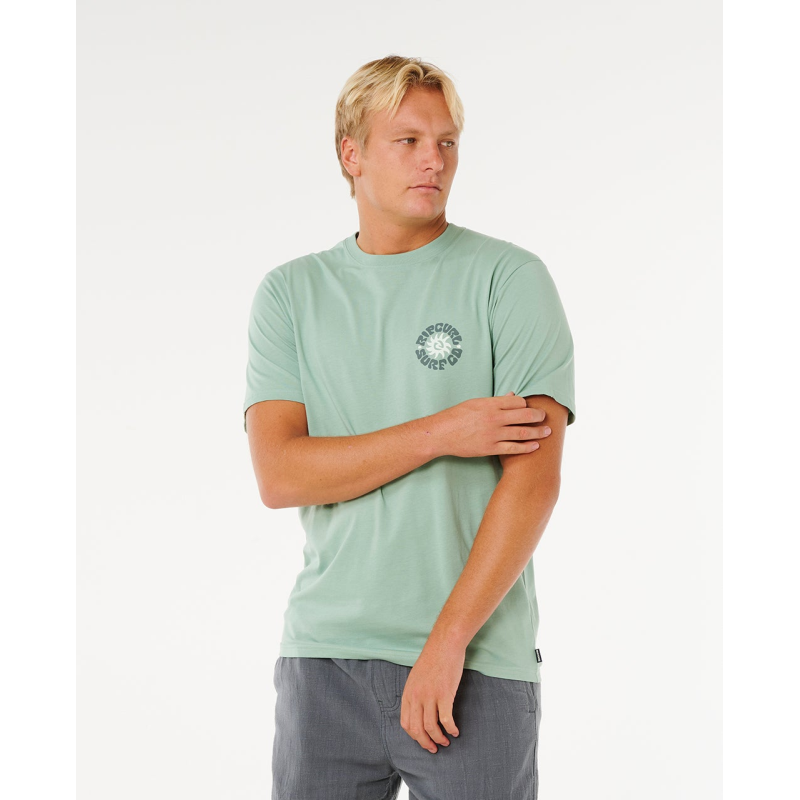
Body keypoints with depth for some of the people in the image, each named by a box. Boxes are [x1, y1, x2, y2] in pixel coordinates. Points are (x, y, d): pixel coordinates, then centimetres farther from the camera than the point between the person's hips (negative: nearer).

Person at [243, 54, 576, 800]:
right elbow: (279, 474, -5)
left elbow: (534, 479, -10)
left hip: (476, 662, -2)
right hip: (324, 654, 2)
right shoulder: (289, 292, 7)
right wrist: (441, 434, -13)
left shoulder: (510, 278, -2)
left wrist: (446, 642, -15)